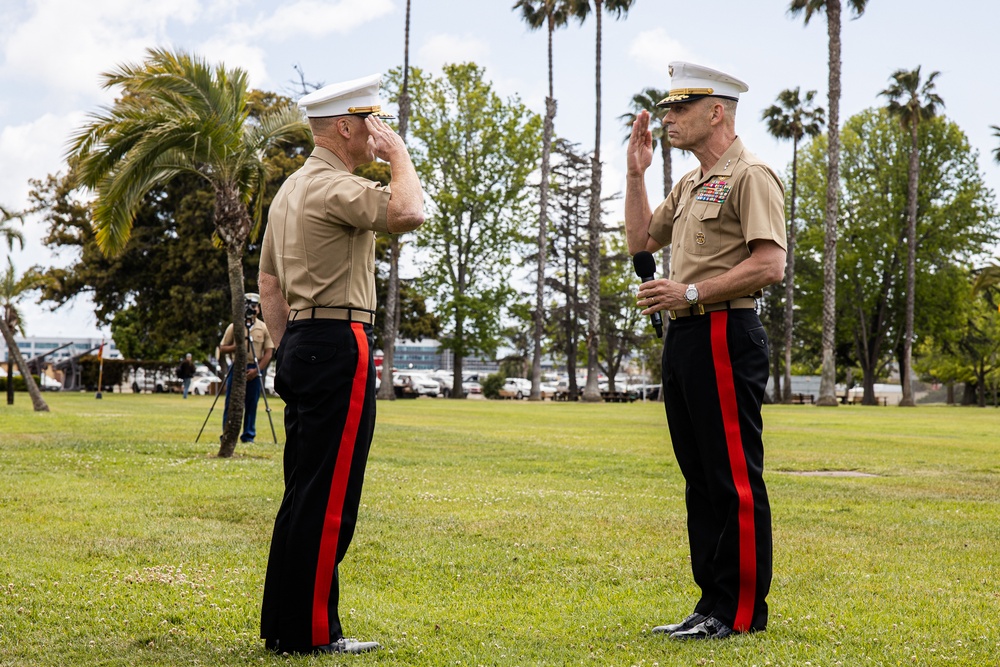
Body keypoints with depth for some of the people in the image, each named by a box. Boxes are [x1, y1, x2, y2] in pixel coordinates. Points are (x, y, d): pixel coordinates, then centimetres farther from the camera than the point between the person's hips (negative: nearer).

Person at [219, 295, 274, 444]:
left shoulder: (264, 328, 3)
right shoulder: (233, 327, 5)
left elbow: (269, 352, 1)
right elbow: (222, 349, 7)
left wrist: (257, 370, -10)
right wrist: (236, 347, -14)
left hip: (255, 371, 0)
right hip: (236, 368, 0)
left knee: (251, 405, 3)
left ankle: (248, 436, 10)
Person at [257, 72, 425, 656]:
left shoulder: (290, 188, 20)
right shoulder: (334, 186, -12)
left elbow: (269, 282, 23)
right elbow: (409, 214, -27)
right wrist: (399, 154, -11)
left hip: (302, 345, 11)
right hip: (340, 347, -10)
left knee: (305, 493, 13)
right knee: (329, 497, -6)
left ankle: (283, 625, 19)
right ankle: (312, 633, -1)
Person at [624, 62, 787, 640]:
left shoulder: (750, 175, -9)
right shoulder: (689, 185, 21)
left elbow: (769, 265, -18)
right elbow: (641, 241, 29)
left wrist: (691, 292, -17)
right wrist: (636, 172, 20)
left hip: (725, 338, -10)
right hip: (684, 336, 10)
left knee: (735, 477, -6)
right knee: (701, 477, 12)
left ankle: (743, 610, -1)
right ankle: (714, 601, 19)